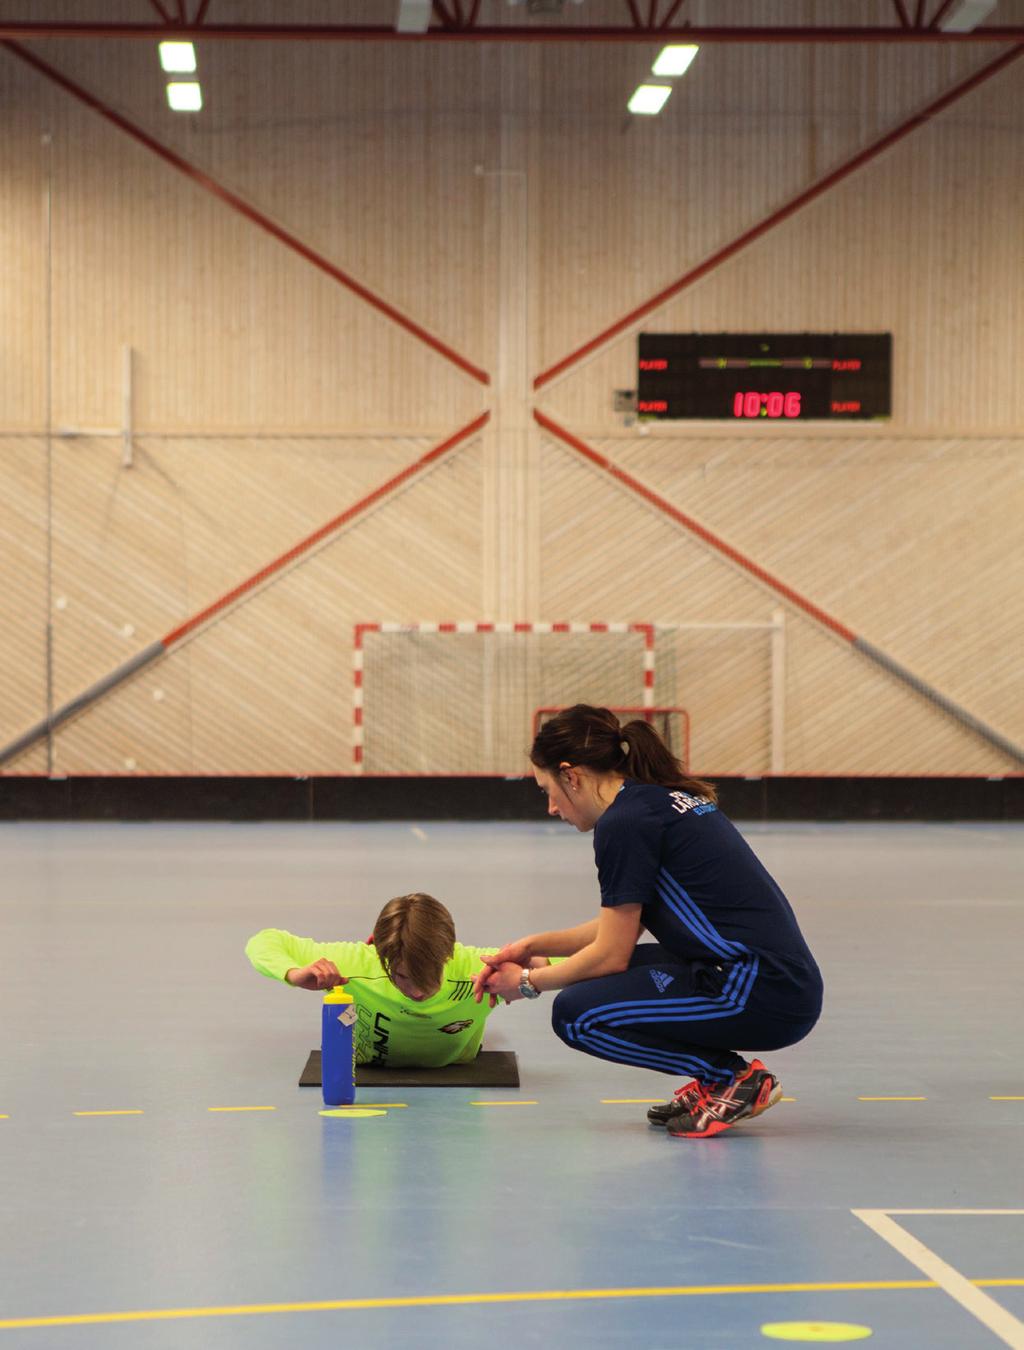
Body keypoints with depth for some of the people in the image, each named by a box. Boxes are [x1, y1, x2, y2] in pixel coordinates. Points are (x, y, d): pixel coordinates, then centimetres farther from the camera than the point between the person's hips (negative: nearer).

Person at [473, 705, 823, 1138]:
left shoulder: (624, 822, -11)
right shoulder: (665, 799, 17)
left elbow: (611, 954, -7)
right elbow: (622, 928, 26)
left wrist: (529, 982, 7)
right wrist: (535, 945, 24)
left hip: (763, 998, -10)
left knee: (576, 1014, -6)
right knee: (605, 980, 20)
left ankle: (734, 1078, -3)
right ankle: (714, 1082, 14)